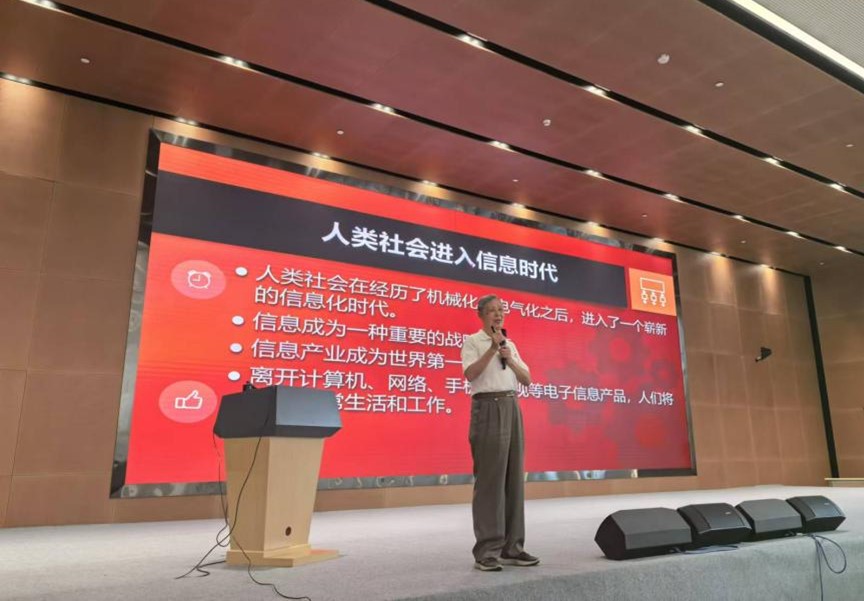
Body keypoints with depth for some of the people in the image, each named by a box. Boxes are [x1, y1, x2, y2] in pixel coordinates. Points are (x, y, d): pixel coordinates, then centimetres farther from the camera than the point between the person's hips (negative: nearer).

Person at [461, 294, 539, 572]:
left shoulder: (510, 345, 20)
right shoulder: (472, 341, 0)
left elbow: (527, 380, 14)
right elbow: (470, 374, -16)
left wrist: (510, 360, -1)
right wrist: (493, 349, -18)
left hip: (512, 408, 7)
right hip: (488, 407, -7)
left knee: (514, 477, 6)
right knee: (489, 478, -8)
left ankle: (511, 547, 13)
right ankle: (486, 551, -3)